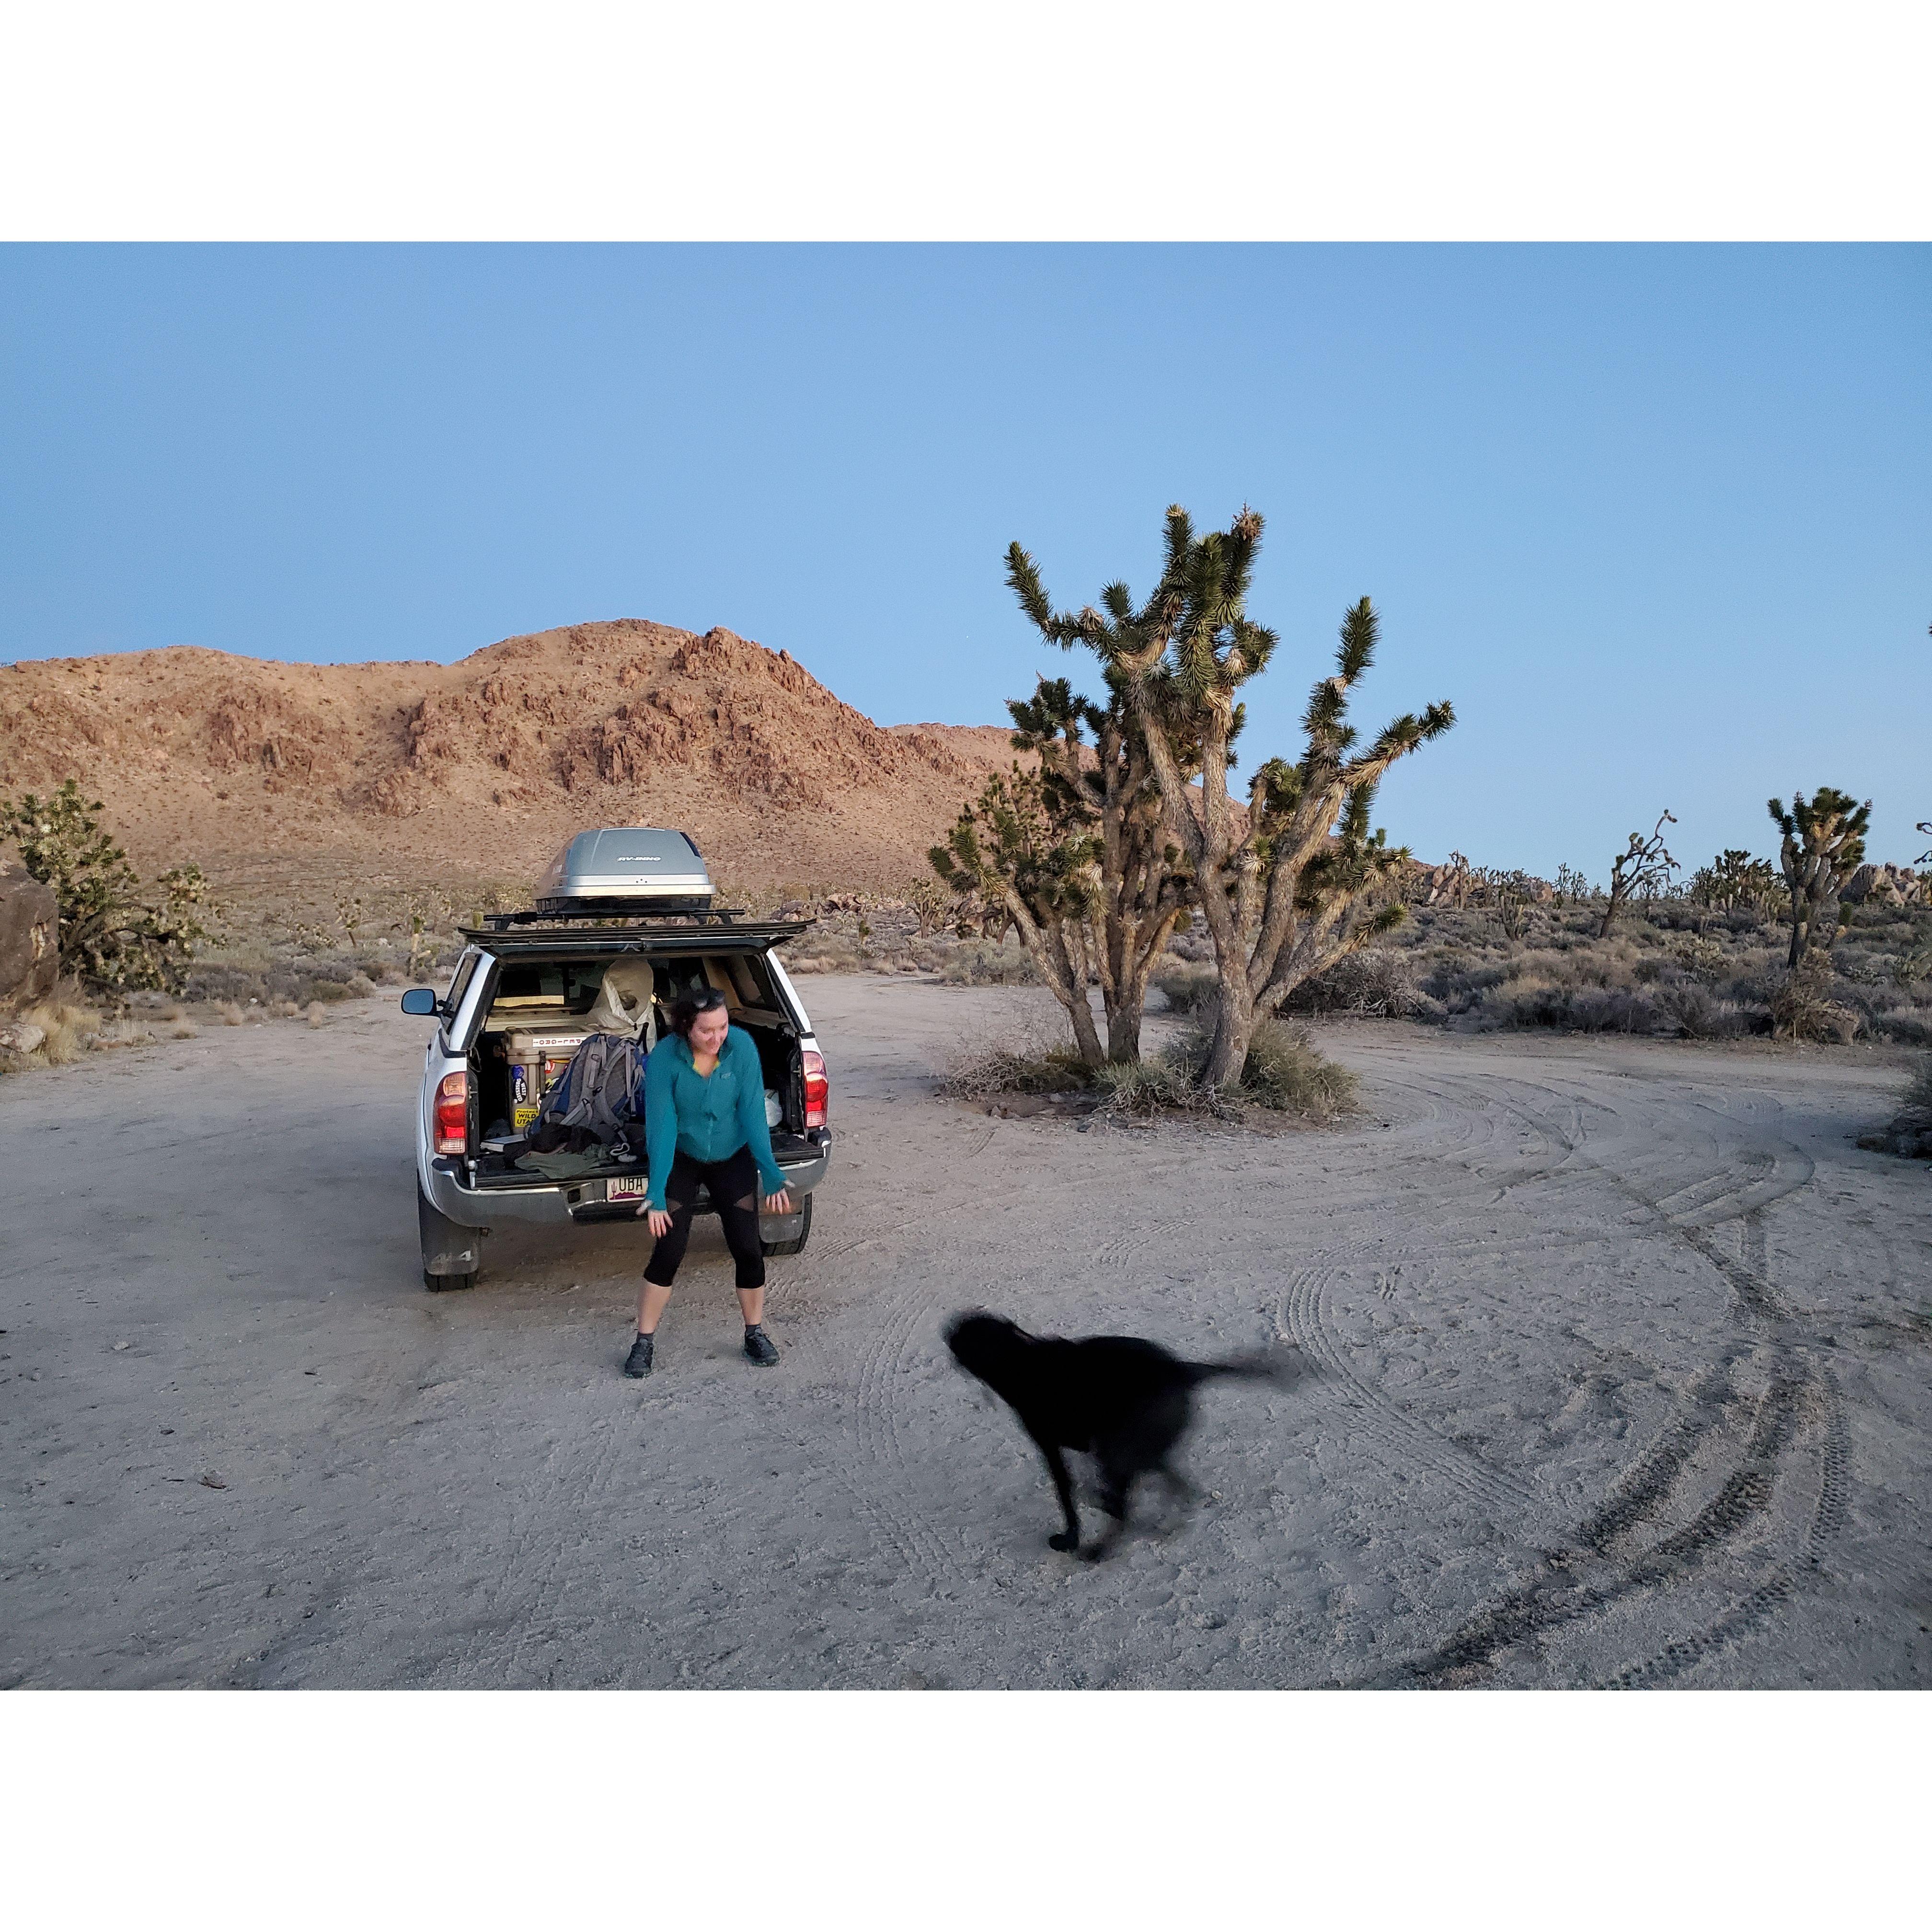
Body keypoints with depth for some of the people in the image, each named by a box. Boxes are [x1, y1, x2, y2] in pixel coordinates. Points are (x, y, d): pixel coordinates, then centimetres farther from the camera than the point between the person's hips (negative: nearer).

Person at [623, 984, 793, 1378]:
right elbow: (661, 1125, -24)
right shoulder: (663, 1058, -24)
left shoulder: (742, 1047, -21)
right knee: (669, 1252, -4)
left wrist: (771, 1174, -25)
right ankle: (644, 1341, 15)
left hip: (733, 1159, 1)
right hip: (681, 1158, -1)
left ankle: (755, 1334, 22)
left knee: (748, 1249, 0)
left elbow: (753, 1113, -19)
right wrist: (657, 1192, -28)